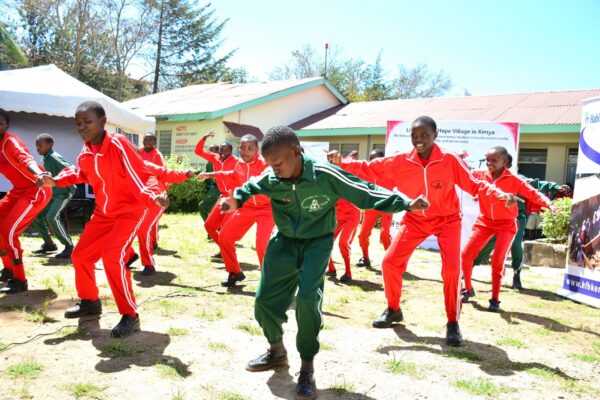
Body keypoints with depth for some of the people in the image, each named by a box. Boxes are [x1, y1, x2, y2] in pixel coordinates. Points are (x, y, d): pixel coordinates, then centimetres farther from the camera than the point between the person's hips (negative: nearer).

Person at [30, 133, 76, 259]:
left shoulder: (54, 158, -17)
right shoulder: (45, 160, 11)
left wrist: (70, 189, -22)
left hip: (63, 193, -10)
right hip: (52, 194, 10)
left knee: (52, 217, -25)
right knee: (36, 215, 8)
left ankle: (69, 246, -14)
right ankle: (49, 244, 20)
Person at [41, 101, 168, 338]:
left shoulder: (118, 144, -24)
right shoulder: (85, 152, -2)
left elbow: (141, 176, -24)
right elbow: (81, 173, 20)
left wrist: (154, 196, -42)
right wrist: (57, 181, 7)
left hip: (129, 210, -8)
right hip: (103, 212, 8)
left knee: (112, 258, -24)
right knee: (80, 255, 13)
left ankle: (130, 315, -10)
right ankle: (90, 302, 38)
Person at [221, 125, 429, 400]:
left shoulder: (325, 175, -25)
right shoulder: (270, 179, -13)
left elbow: (364, 192, -18)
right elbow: (251, 187, 11)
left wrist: (406, 204, -21)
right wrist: (236, 200, -7)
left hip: (317, 242, -4)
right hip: (285, 241, 4)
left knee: (308, 297, -22)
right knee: (265, 299, 2)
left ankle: (307, 368, -1)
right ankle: (277, 351, 32)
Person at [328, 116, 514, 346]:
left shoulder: (450, 160, -18)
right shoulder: (400, 162, -12)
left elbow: (474, 185, -14)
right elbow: (369, 169, -9)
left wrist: (500, 195, -30)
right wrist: (340, 163, -21)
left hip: (447, 219, -2)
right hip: (414, 220, 3)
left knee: (452, 268, -18)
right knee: (390, 262, -3)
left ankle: (453, 323, 2)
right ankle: (393, 310, 22)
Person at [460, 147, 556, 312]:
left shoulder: (514, 180, -12)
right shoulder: (480, 176, -4)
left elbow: (533, 193, -15)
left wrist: (548, 204, -31)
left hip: (506, 224, -3)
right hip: (484, 221, 3)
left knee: (497, 262, -9)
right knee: (465, 255, -4)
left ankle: (495, 299, 9)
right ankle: (468, 289, 19)